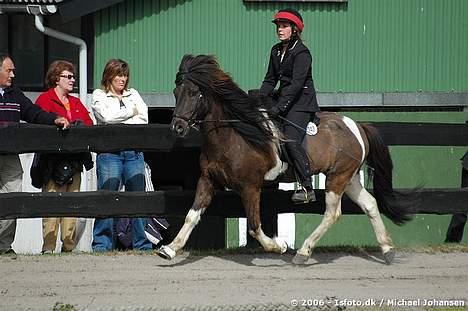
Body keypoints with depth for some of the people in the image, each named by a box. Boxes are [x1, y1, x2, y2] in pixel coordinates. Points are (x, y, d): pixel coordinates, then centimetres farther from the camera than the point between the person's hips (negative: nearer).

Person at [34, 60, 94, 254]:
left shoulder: (76, 103, 23)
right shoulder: (44, 100, 2)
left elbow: (89, 123, 12)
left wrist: (77, 126, -8)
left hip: (74, 160, 6)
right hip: (54, 161, -6)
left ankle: (69, 244, 6)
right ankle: (48, 246, -10)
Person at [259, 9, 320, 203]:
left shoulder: (301, 53, -14)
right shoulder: (276, 51, 11)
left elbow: (296, 84, -22)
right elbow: (270, 80, 16)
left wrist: (278, 108, -29)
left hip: (301, 102, -9)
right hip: (283, 96, 9)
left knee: (290, 140, -24)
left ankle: (307, 189, -23)